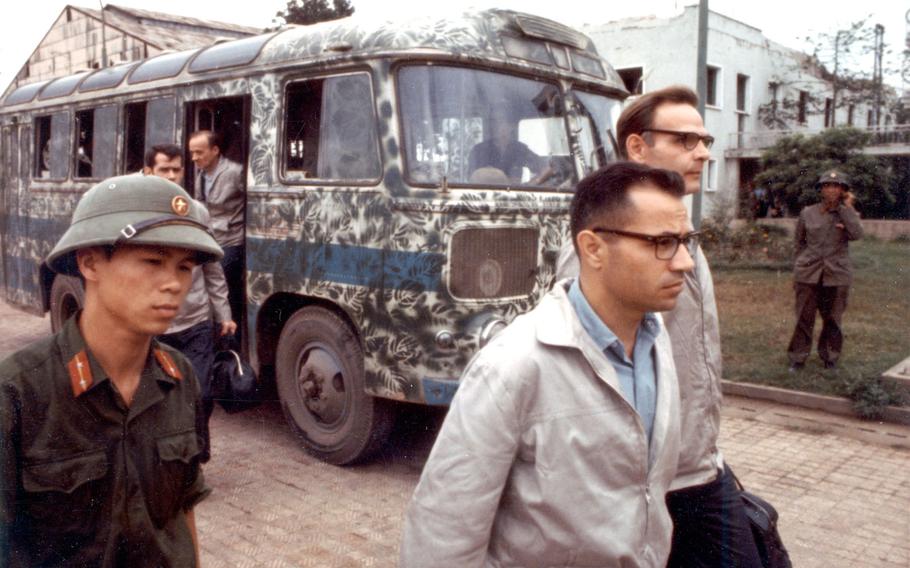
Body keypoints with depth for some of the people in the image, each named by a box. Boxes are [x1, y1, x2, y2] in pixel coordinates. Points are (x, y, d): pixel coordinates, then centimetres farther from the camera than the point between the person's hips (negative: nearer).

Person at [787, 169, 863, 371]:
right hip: (808, 274, 0)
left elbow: (856, 234, -18)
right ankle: (797, 358, 12)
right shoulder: (807, 213, 3)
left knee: (832, 319, 10)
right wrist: (798, 270, 8)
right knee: (804, 318, 2)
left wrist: (847, 207, -13)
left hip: (837, 274, 0)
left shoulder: (848, 214, 3)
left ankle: (830, 357, 26)